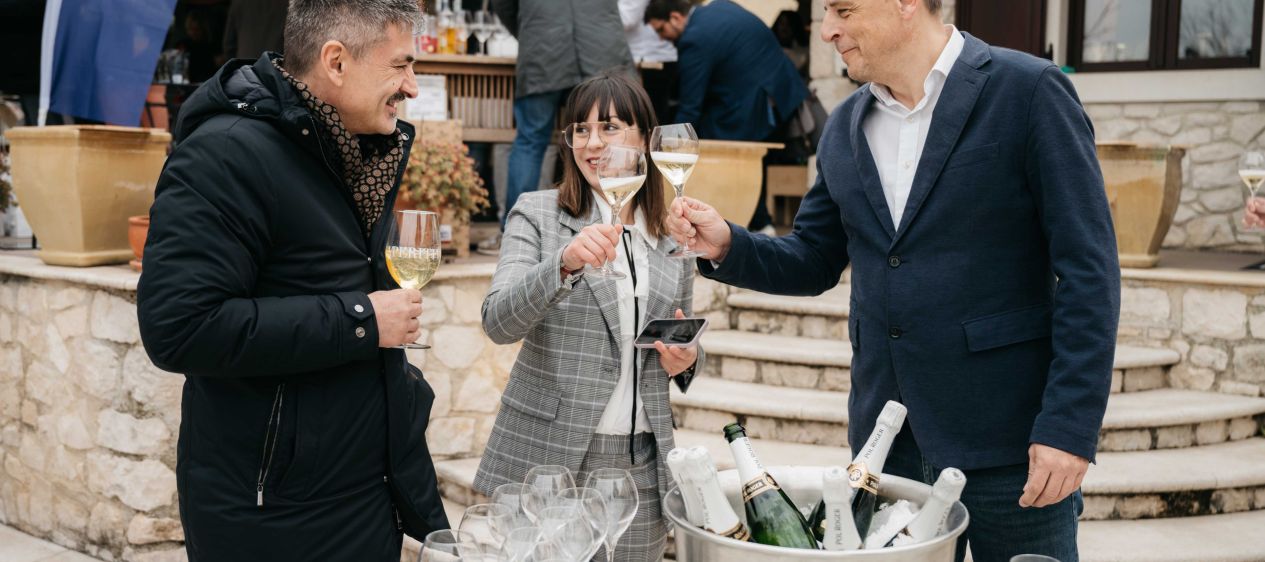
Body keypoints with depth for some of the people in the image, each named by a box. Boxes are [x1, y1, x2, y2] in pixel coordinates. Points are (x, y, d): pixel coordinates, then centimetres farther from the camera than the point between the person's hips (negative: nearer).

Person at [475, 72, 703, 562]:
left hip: (640, 468, 3)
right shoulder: (536, 214, 0)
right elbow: (498, 323, -13)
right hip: (543, 460, -3)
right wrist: (565, 264, -28)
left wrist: (686, 359, -2)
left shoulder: (674, 236, 9)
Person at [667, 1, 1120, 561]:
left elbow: (1087, 268, -12)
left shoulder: (1028, 91, -9)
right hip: (887, 442, 6)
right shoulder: (845, 127, 9)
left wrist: (1069, 427, -18)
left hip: (1007, 441, -5)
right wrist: (727, 246, -4)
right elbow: (813, 262, 16)